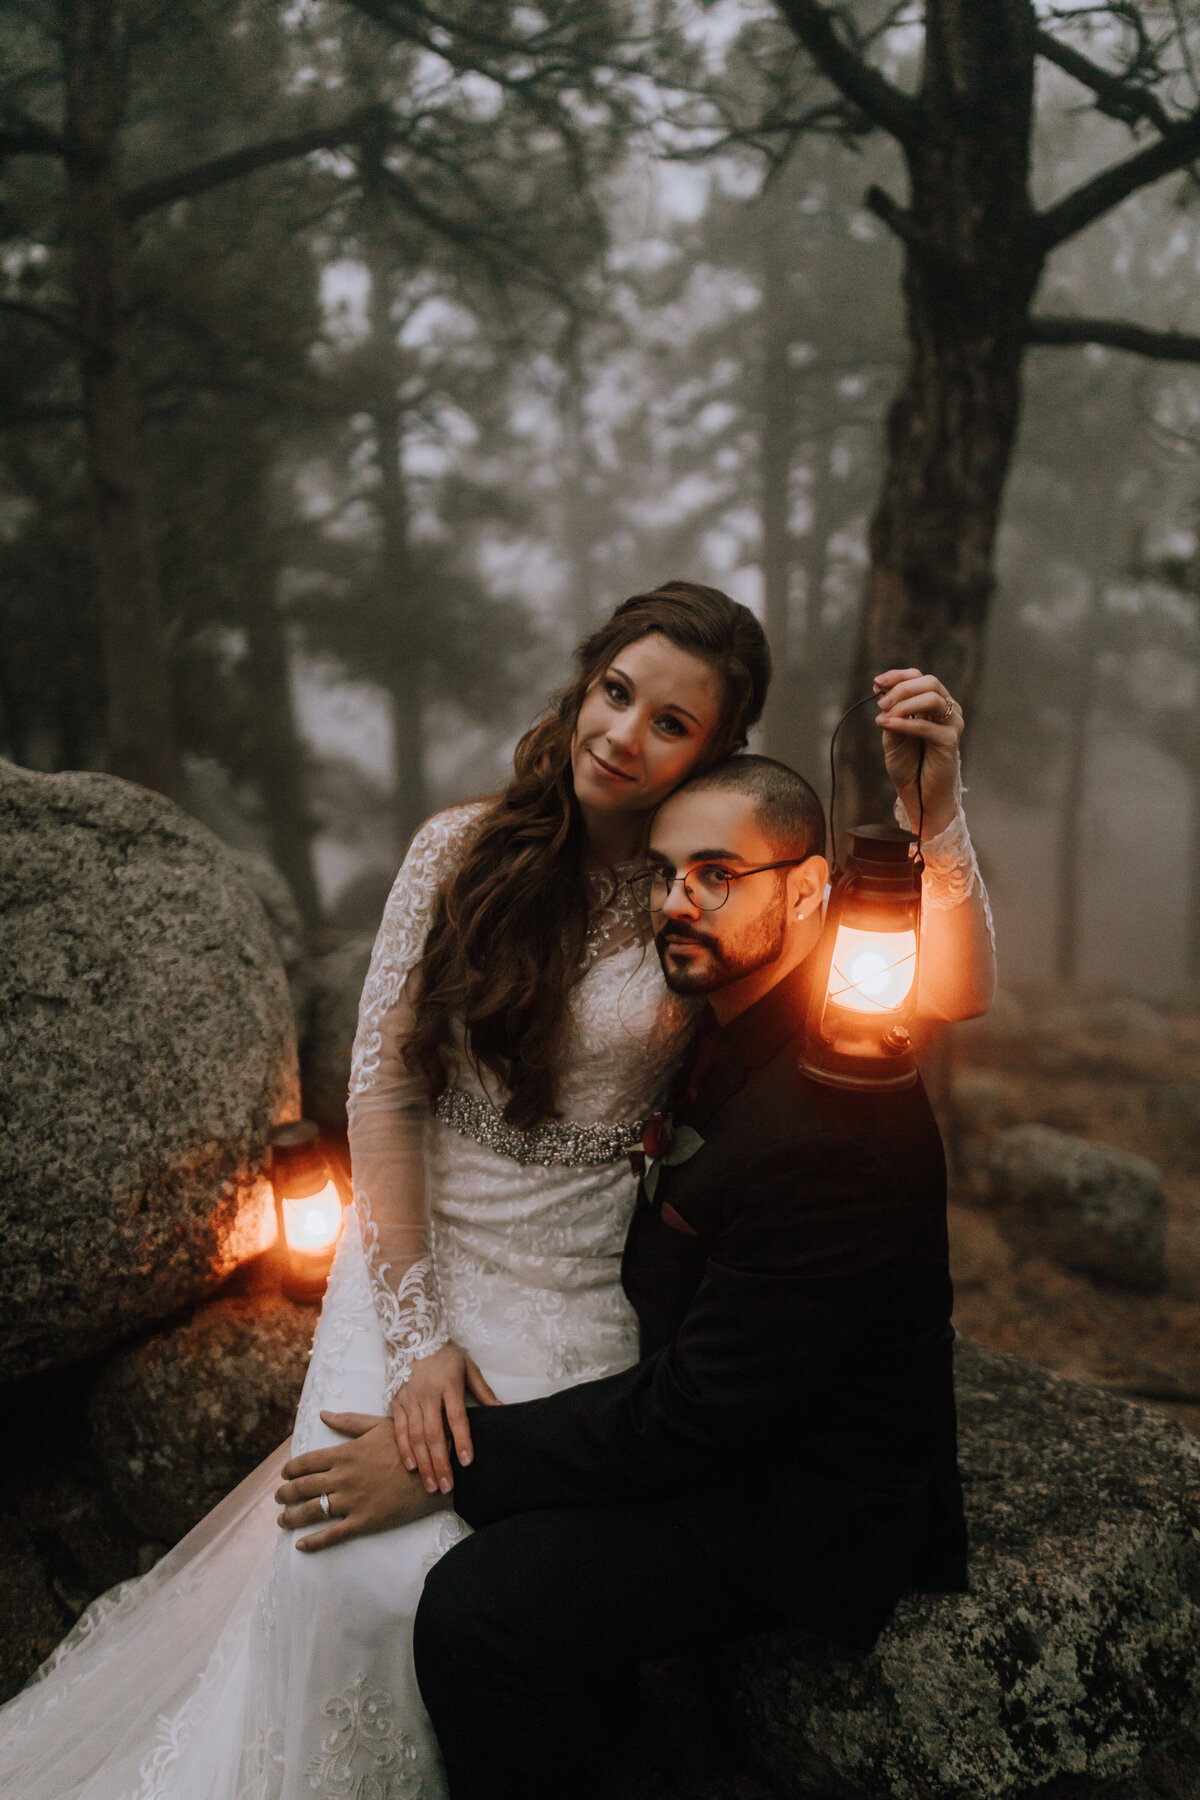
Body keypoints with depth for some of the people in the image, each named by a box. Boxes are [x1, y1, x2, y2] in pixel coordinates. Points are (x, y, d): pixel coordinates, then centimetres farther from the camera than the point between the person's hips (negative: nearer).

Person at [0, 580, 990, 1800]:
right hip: (420, 1247, 1)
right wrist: (413, 1334, -10)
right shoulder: (463, 850, -3)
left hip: (579, 1284, -1)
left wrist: (934, 804, -21)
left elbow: (951, 1001, -7)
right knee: (363, 1573, -14)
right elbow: (381, 1087, -4)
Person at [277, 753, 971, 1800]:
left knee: (481, 1613, -23)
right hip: (714, 1422, 10)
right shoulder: (727, 1031, 2)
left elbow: (694, 1411, -25)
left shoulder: (834, 1124, -29)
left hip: (805, 1499, -9)